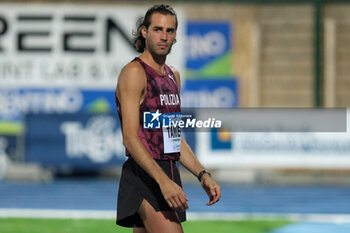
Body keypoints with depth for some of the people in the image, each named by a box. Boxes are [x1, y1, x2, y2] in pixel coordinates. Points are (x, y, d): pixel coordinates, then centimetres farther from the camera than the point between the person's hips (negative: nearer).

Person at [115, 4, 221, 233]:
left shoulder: (173, 76, 18)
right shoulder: (134, 72, -9)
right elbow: (130, 138, -18)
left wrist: (203, 175, 12)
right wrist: (164, 182, -27)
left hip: (168, 176, 9)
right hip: (145, 177, -9)